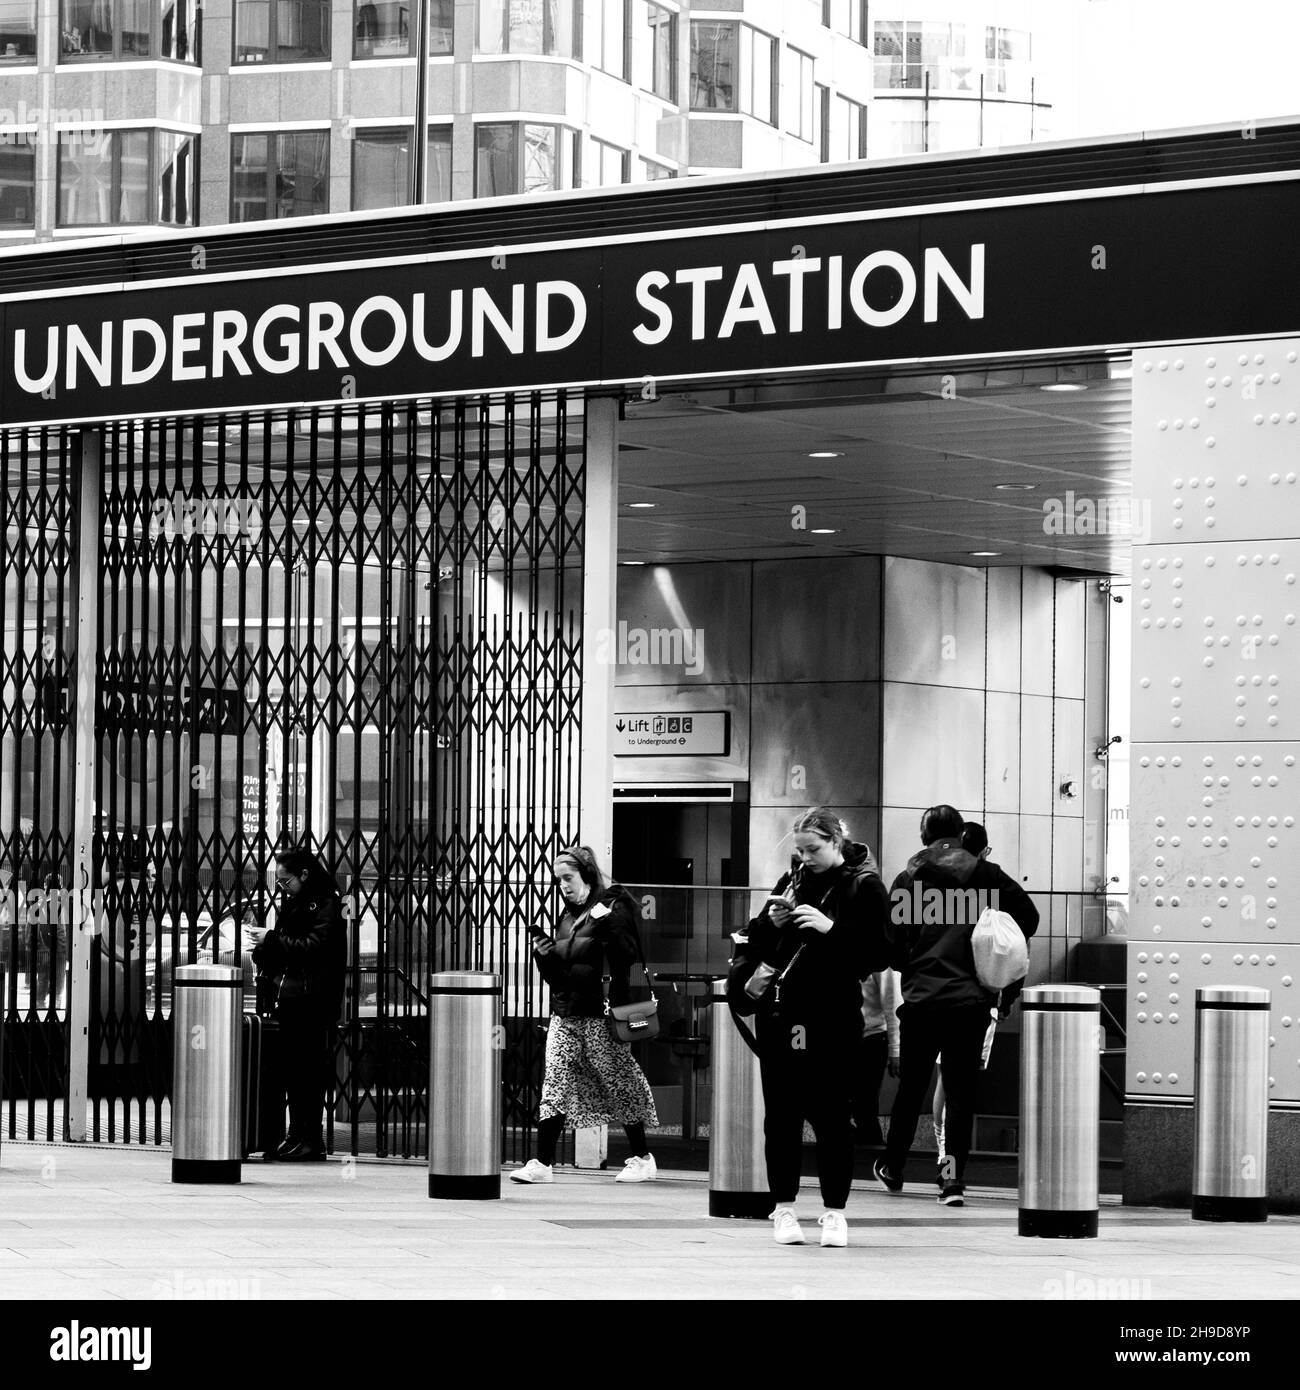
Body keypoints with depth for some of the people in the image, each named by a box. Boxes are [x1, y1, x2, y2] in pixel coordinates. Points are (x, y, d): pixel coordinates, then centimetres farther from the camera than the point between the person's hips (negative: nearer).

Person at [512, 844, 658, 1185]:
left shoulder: (615, 907, -4)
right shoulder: (567, 916, 17)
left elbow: (629, 953, -15)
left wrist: (608, 924, -25)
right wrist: (543, 954, 3)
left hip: (600, 1015, -6)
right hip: (564, 1012, 6)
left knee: (619, 1082, 2)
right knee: (555, 1084, -2)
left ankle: (642, 1159, 13)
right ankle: (542, 1163, -5)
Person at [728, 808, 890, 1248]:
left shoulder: (864, 886, -2)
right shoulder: (791, 882, 13)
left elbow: (877, 952, -9)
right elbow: (758, 941, 21)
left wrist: (831, 929, -19)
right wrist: (770, 922, 0)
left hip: (832, 1017, -4)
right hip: (779, 1010, 4)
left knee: (831, 1115, -2)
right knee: (781, 1114, 5)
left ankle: (834, 1211, 7)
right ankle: (783, 1207, 13)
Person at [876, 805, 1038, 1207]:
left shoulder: (907, 879, 0)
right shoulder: (985, 875, 1)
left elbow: (891, 946, -3)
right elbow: (1028, 917, 0)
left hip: (921, 997, 0)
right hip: (972, 999, 0)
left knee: (911, 1086, 14)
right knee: (961, 1089, 2)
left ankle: (893, 1169, 26)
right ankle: (954, 1177, -7)